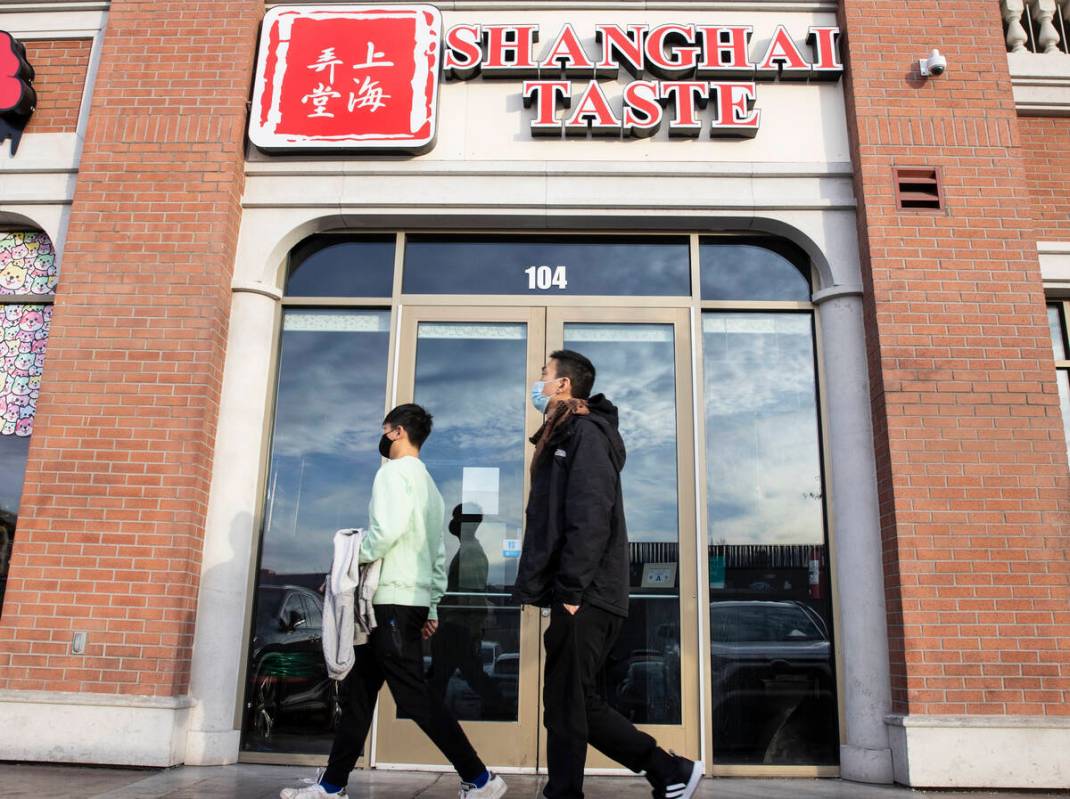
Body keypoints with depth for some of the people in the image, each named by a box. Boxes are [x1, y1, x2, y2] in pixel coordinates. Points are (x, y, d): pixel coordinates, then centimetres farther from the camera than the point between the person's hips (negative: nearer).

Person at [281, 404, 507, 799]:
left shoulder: (395, 472, -7)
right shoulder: (429, 484, 20)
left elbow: (387, 528, -24)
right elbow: (440, 555, 19)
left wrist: (354, 559, -10)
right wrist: (432, 606, 20)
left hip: (393, 600, -10)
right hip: (415, 601, 10)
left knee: (414, 697, -7)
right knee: (357, 692, 13)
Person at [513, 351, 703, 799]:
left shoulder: (584, 432, -8)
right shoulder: (563, 436, 22)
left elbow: (591, 519, -19)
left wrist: (571, 591, -21)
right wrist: (543, 588, 17)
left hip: (585, 598, -10)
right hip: (581, 596, 10)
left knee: (565, 706, -4)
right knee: (579, 704, 12)